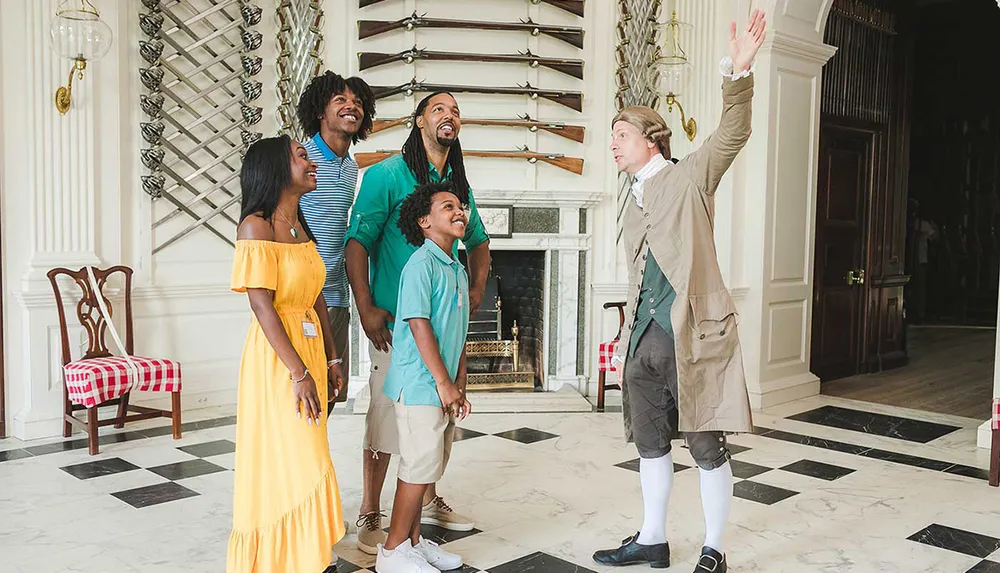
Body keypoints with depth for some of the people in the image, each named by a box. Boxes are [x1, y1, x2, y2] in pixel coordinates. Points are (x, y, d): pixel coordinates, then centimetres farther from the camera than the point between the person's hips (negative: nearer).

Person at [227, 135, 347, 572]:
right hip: (276, 358, -7)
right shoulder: (257, 226, -12)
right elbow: (263, 306, -18)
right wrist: (298, 373, -20)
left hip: (311, 352, 7)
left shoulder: (302, 228, 11)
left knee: (304, 462, 14)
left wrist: (330, 359, 11)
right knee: (284, 465, -1)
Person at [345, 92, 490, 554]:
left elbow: (478, 240, 26)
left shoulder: (459, 183, 13)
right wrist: (366, 308, -18)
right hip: (395, 319, -6)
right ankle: (370, 516, 12)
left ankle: (428, 501, 31)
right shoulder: (387, 174, -7)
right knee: (386, 412, -3)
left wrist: (477, 289, 12)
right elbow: (357, 241, -12)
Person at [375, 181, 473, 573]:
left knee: (427, 468, 15)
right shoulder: (421, 264, -12)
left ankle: (413, 541, 28)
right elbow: (419, 324, -18)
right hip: (419, 386, -9)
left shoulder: (457, 269, 15)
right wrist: (443, 382, -16)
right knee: (419, 467, -3)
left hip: (442, 390, 9)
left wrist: (460, 386, 15)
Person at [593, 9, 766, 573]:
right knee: (650, 441, 14)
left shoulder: (690, 177, -1)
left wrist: (739, 71, -30)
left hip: (694, 334, -7)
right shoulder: (635, 202, 19)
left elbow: (733, 133, -15)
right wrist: (633, 331, 17)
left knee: (706, 445, 2)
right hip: (646, 336, 7)